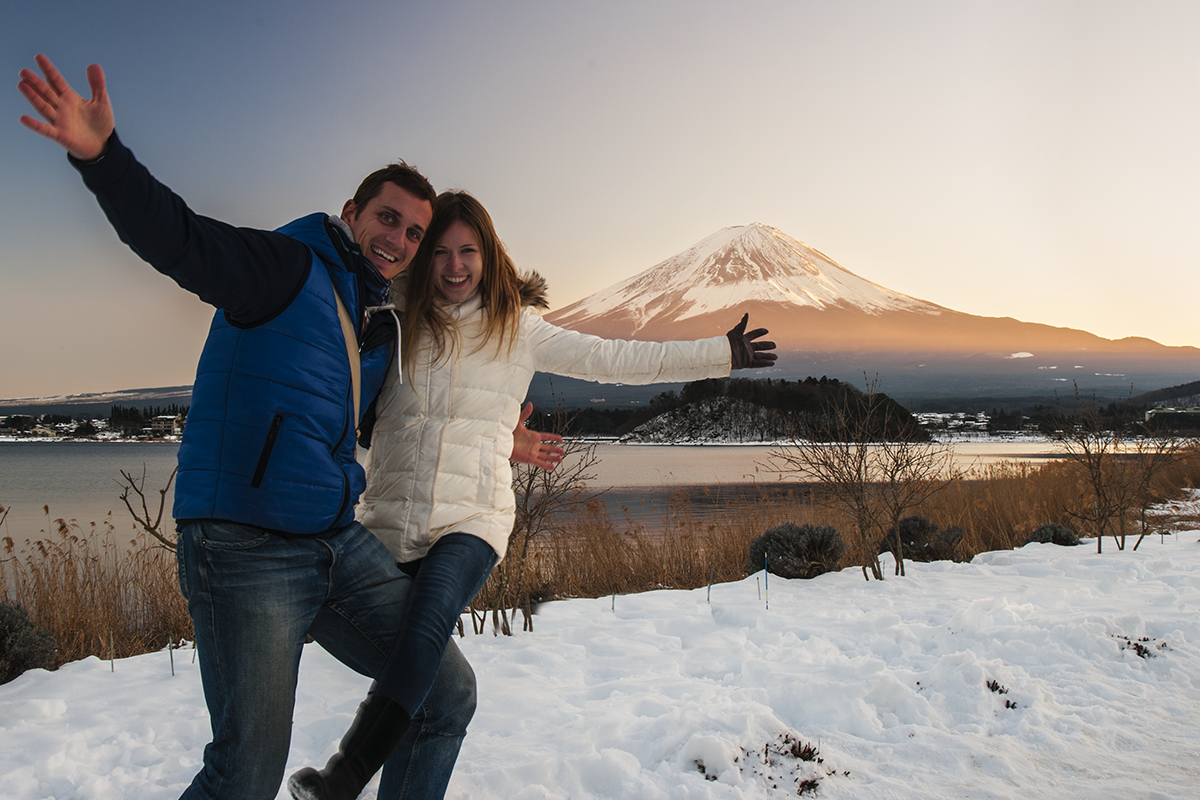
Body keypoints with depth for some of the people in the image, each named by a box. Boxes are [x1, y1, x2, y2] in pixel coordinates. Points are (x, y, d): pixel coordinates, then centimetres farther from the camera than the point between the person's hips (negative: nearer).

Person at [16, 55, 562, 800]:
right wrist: (103, 155, -37)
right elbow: (177, 236, -20)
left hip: (342, 543, 8)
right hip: (245, 545, -7)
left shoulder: (386, 326, 17)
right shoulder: (286, 268, -4)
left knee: (448, 694, 8)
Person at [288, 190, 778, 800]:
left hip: (471, 520, -2)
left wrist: (721, 354, 13)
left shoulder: (518, 328, 10)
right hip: (387, 520, 2)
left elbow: (613, 359, 12)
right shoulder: (394, 320, 11)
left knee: (429, 623, -28)